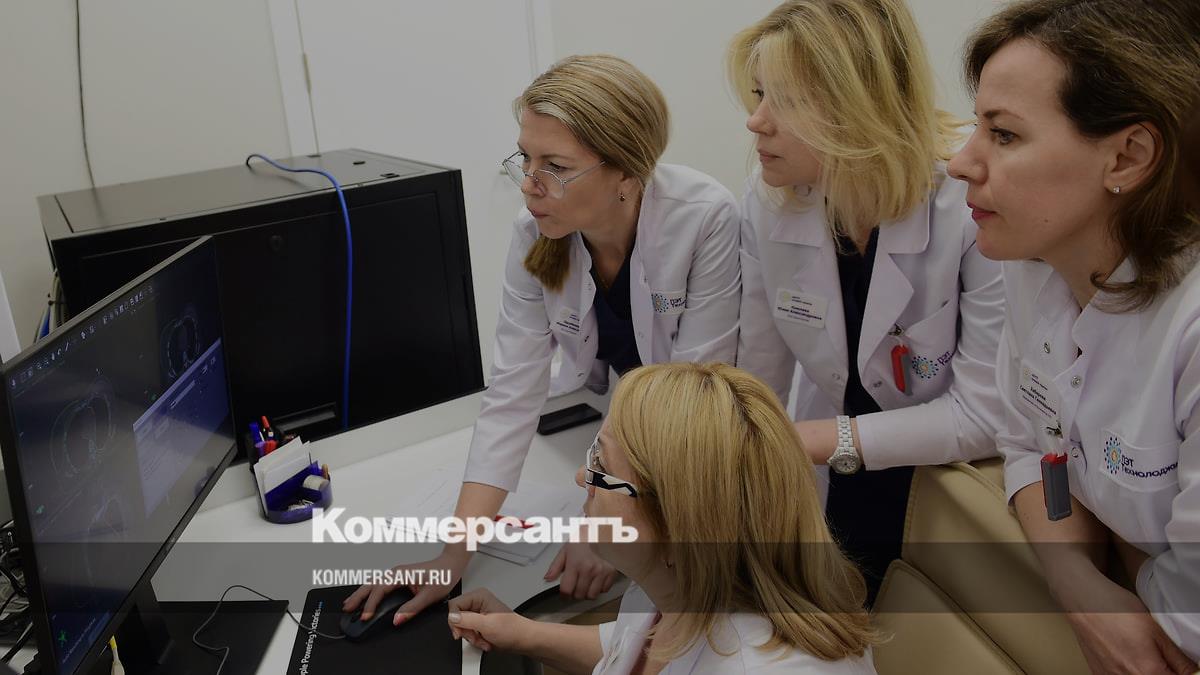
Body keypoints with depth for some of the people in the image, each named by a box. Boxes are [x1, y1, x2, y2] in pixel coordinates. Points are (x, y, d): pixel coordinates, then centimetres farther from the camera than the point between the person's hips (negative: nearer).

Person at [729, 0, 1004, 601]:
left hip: (961, 482, -3)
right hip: (840, 487, 4)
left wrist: (820, 439, -28)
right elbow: (756, 386, -5)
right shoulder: (767, 202, -12)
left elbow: (987, 415, -23)